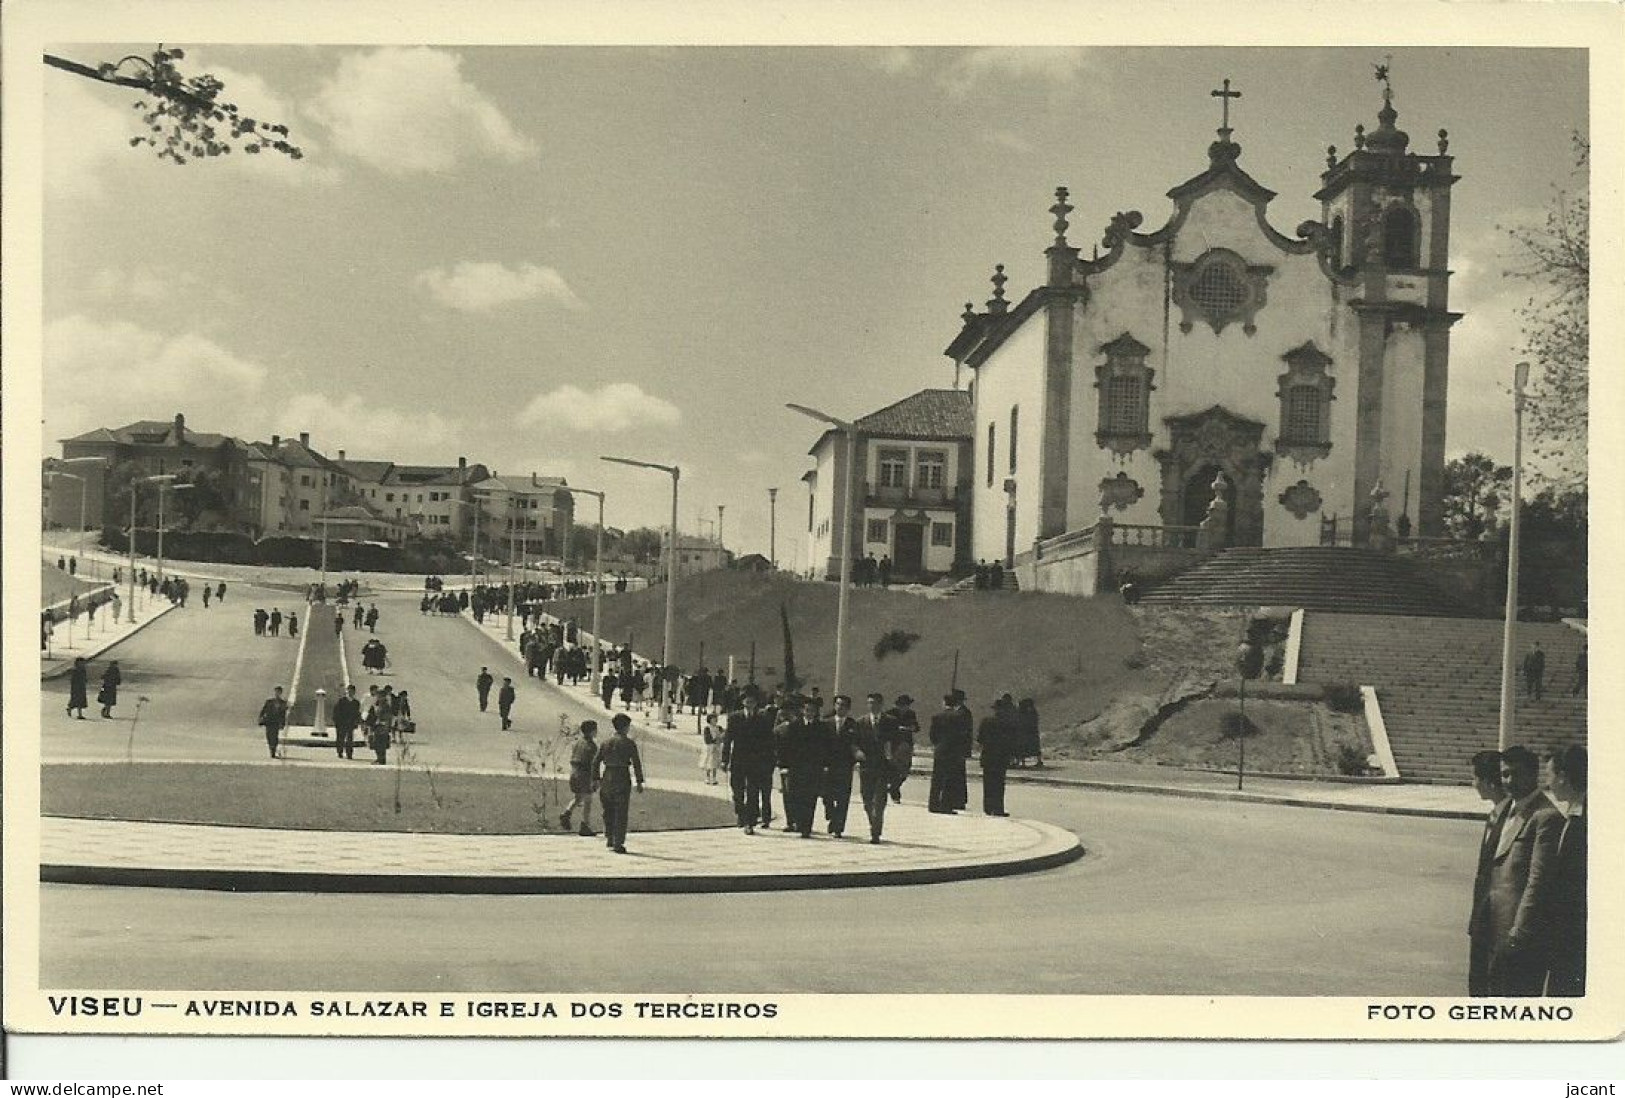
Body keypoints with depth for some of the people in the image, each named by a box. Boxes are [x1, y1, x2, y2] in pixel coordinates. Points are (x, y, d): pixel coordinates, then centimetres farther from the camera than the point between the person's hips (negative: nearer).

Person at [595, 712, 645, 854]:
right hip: (622, 779, -4)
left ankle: (609, 838, 18)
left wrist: (596, 779, 13)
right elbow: (636, 763, -10)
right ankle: (618, 844, -1)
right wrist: (639, 782, -3)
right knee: (621, 813, 1)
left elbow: (596, 761, 7)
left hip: (607, 778, 4)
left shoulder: (606, 742, 6)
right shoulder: (628, 743, -7)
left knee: (608, 811, 20)